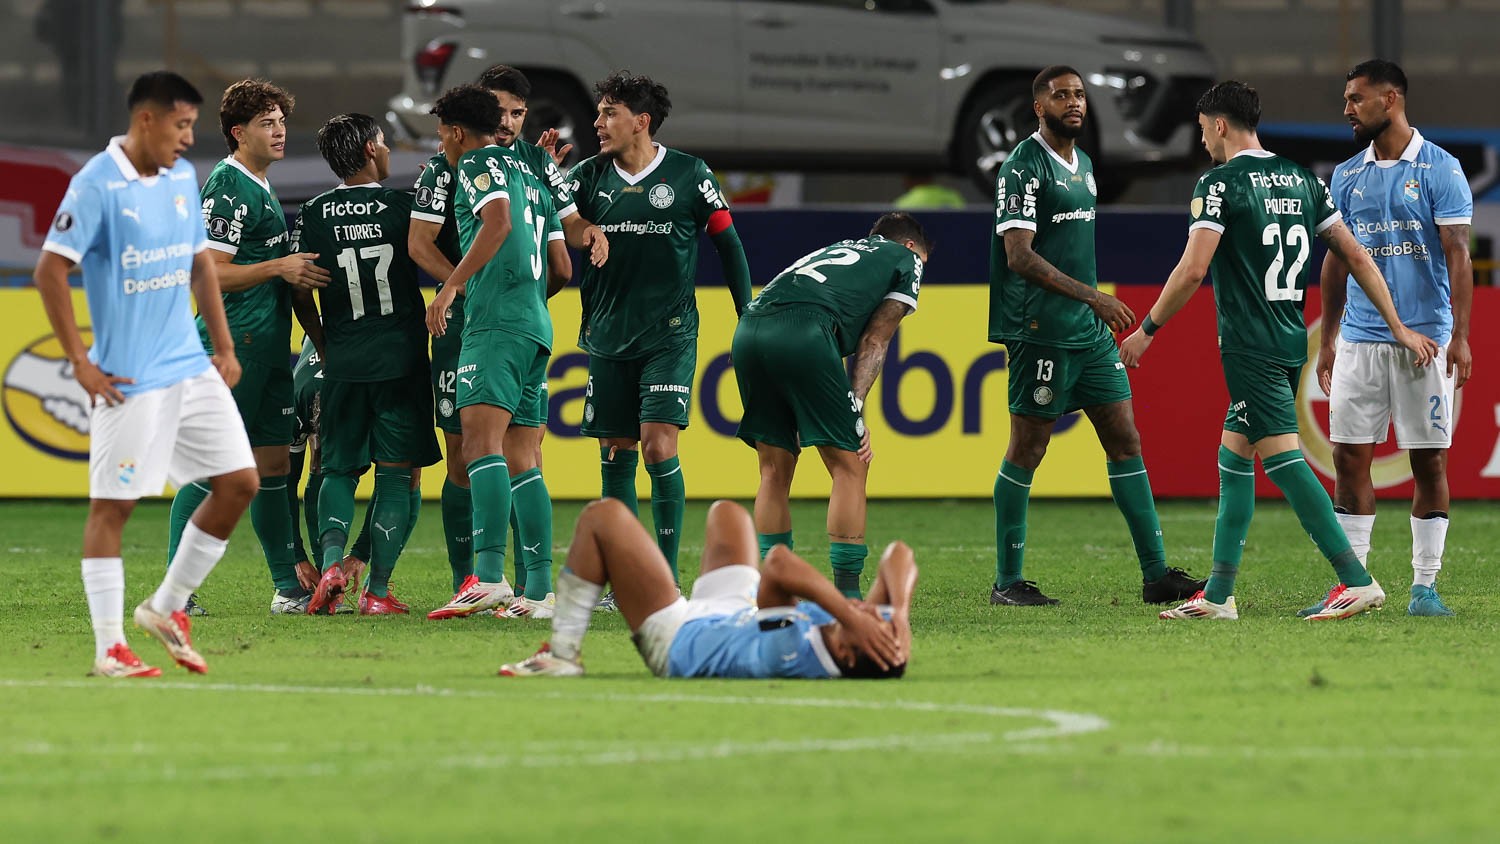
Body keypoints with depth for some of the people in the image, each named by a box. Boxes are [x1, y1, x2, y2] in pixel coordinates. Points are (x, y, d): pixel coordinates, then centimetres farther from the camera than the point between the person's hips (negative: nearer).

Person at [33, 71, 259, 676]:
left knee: (238, 482, 4)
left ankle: (167, 609, 16)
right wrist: (81, 364, -14)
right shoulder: (97, 184, -13)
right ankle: (109, 648, 3)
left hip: (192, 369, 8)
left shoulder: (182, 177, 10)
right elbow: (50, 270, -14)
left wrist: (223, 345, 15)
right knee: (112, 505, -3)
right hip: (129, 380, -8)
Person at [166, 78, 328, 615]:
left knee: (273, 464, 10)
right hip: (233, 344, -10)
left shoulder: (260, 188, 20)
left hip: (267, 347, 10)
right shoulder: (228, 187, -11)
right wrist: (279, 268, -23)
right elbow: (210, 273, -17)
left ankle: (290, 581, 14)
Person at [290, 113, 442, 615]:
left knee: (338, 471, 13)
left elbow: (300, 292, 6)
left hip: (342, 362, 2)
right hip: (401, 360, -2)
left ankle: (331, 560, -10)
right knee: (399, 474, 5)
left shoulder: (315, 214, 2)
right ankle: (377, 589, -1)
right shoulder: (403, 206, -5)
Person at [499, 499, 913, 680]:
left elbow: (780, 563, -54)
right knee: (727, 512, 32)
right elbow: (898, 555, -26)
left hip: (672, 635, -7)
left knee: (603, 517, -3)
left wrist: (850, 616, -60)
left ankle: (563, 654, 10)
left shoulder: (796, 656, -48)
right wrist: (901, 610, -43)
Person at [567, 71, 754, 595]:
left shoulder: (688, 174, -2)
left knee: (658, 445, -14)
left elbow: (727, 242, 5)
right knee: (615, 454, 4)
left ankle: (668, 576, -8)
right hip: (608, 337, 4)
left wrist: (748, 317, 3)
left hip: (669, 335, -4)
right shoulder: (589, 176, 6)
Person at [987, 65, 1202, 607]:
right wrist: (1092, 296, -21)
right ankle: (1007, 581, 5)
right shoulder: (1025, 167, -10)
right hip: (1041, 332, -8)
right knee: (1026, 451, -2)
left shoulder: (1083, 166, 17)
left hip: (1091, 331, 8)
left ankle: (1156, 574, 6)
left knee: (1125, 442, 5)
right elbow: (1020, 256, -17)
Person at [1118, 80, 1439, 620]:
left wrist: (1147, 330, -5)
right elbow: (1355, 257, 12)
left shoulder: (1219, 184, -9)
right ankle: (1218, 594, 14)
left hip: (1250, 348, -8)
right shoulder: (1302, 180, 12)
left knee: (1282, 460, -10)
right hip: (1292, 341, 8)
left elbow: (1192, 270, -16)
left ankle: (1357, 580, -17)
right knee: (1232, 459, 14)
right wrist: (1398, 327, 15)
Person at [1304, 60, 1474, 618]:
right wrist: (1328, 338, 14)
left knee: (1429, 461, 0)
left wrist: (1460, 335, -16)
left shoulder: (1439, 170, -4)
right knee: (1349, 457, 0)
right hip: (1360, 338, 4)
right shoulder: (1346, 177, 11)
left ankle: (1425, 586, 6)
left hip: (1424, 337, -4)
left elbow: (1457, 255, -8)